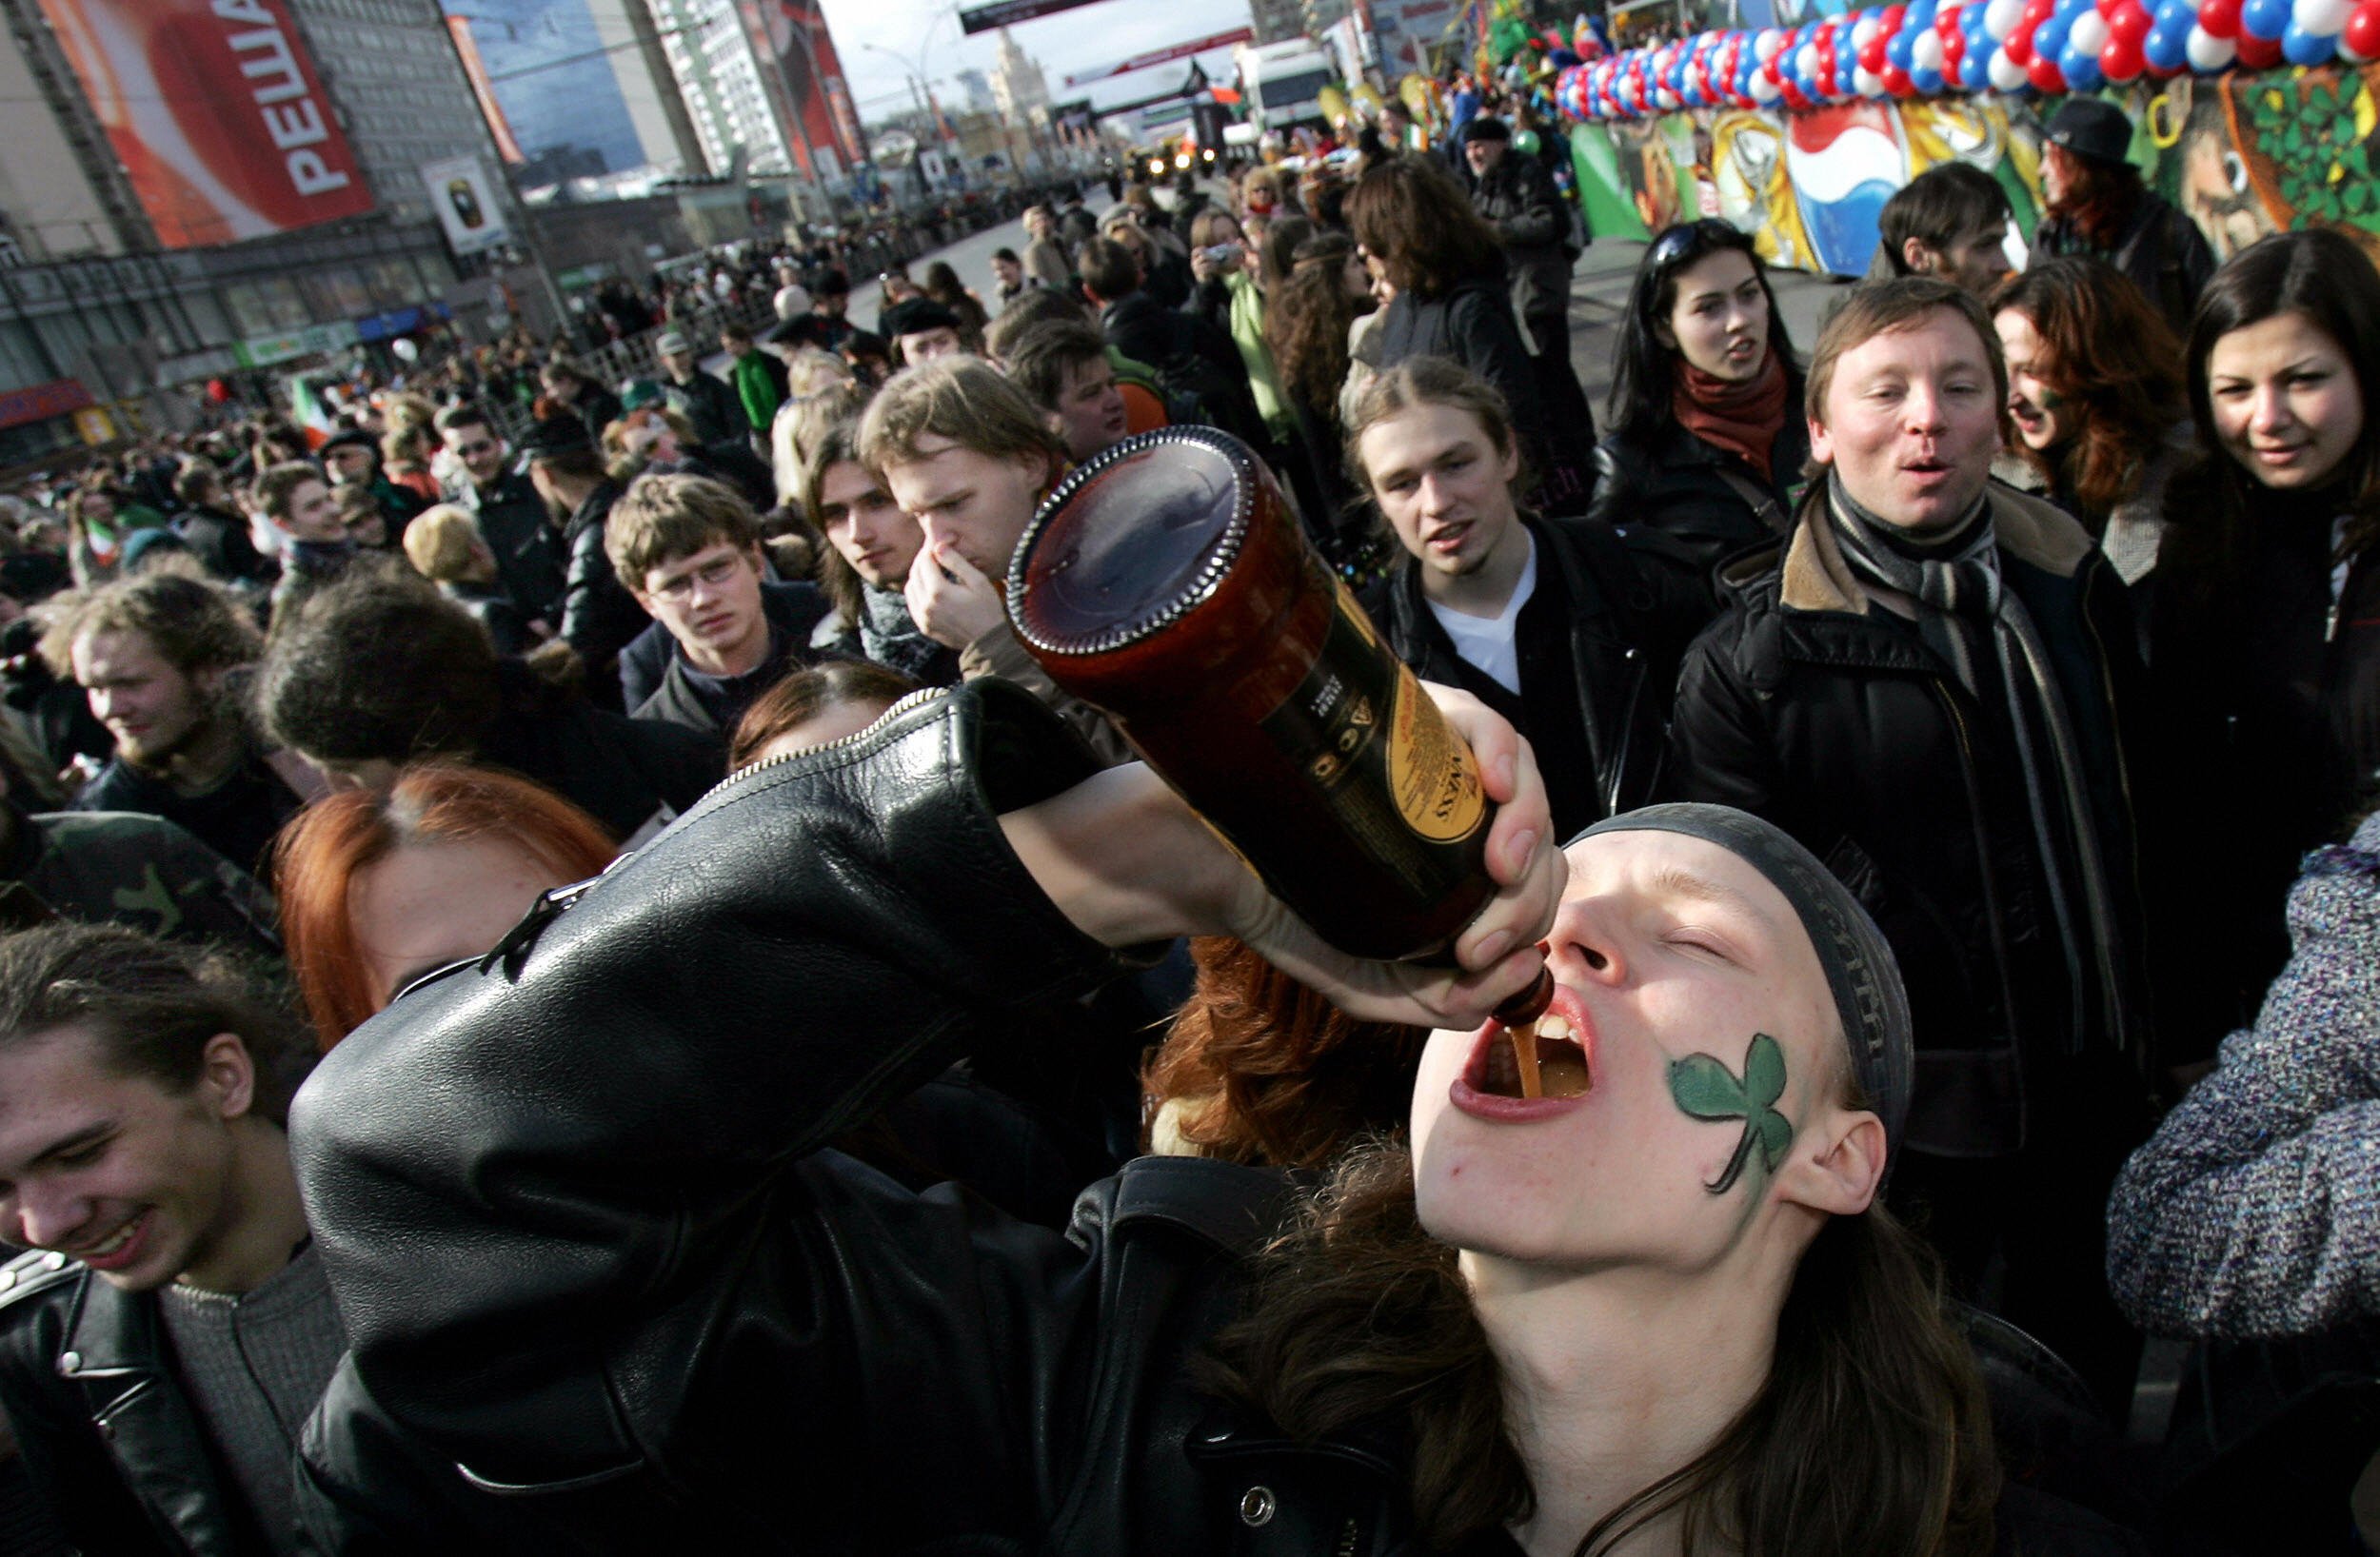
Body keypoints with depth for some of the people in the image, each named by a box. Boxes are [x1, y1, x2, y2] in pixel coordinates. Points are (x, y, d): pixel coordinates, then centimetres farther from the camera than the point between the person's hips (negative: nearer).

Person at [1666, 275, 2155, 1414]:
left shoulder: (2075, 585, 4)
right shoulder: (1749, 655, -14)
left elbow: (2134, 827, 14)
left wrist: (2158, 1040, 13)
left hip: (2097, 1108, 5)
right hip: (1906, 1140, -5)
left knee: (2090, 1420, 24)